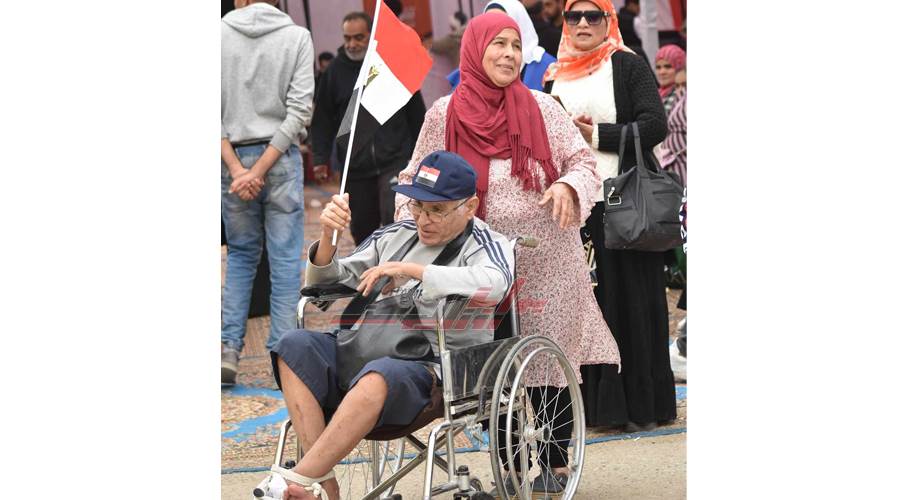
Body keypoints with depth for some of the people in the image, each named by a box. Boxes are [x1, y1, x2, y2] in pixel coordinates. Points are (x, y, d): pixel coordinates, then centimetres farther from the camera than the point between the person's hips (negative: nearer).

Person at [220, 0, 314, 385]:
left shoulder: (218, 34, -3)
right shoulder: (297, 37, -3)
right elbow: (299, 109, -8)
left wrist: (236, 167, -7)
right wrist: (261, 169, -10)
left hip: (233, 156, 1)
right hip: (282, 158, -1)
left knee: (240, 253, 15)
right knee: (286, 259, 4)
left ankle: (229, 349, 5)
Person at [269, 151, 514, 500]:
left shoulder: (488, 246, 5)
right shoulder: (394, 236, 21)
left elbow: (494, 284, -22)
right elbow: (323, 283, 25)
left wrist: (410, 270, -19)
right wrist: (328, 236, 3)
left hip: (434, 367, -6)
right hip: (367, 353, 6)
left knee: (381, 375, -40)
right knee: (295, 346, -20)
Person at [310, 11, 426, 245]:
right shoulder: (335, 70, 5)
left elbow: (416, 113, 7)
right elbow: (323, 119, 10)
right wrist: (320, 158, 3)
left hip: (395, 162, -3)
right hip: (355, 165, 3)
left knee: (393, 219, -17)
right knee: (362, 226, 9)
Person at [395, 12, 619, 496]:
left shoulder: (542, 107, 2)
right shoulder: (445, 114, 2)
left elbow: (583, 163, 6)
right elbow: (416, 180, 9)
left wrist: (568, 186, -15)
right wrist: (411, 222, -7)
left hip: (546, 262, 0)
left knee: (550, 364, 3)